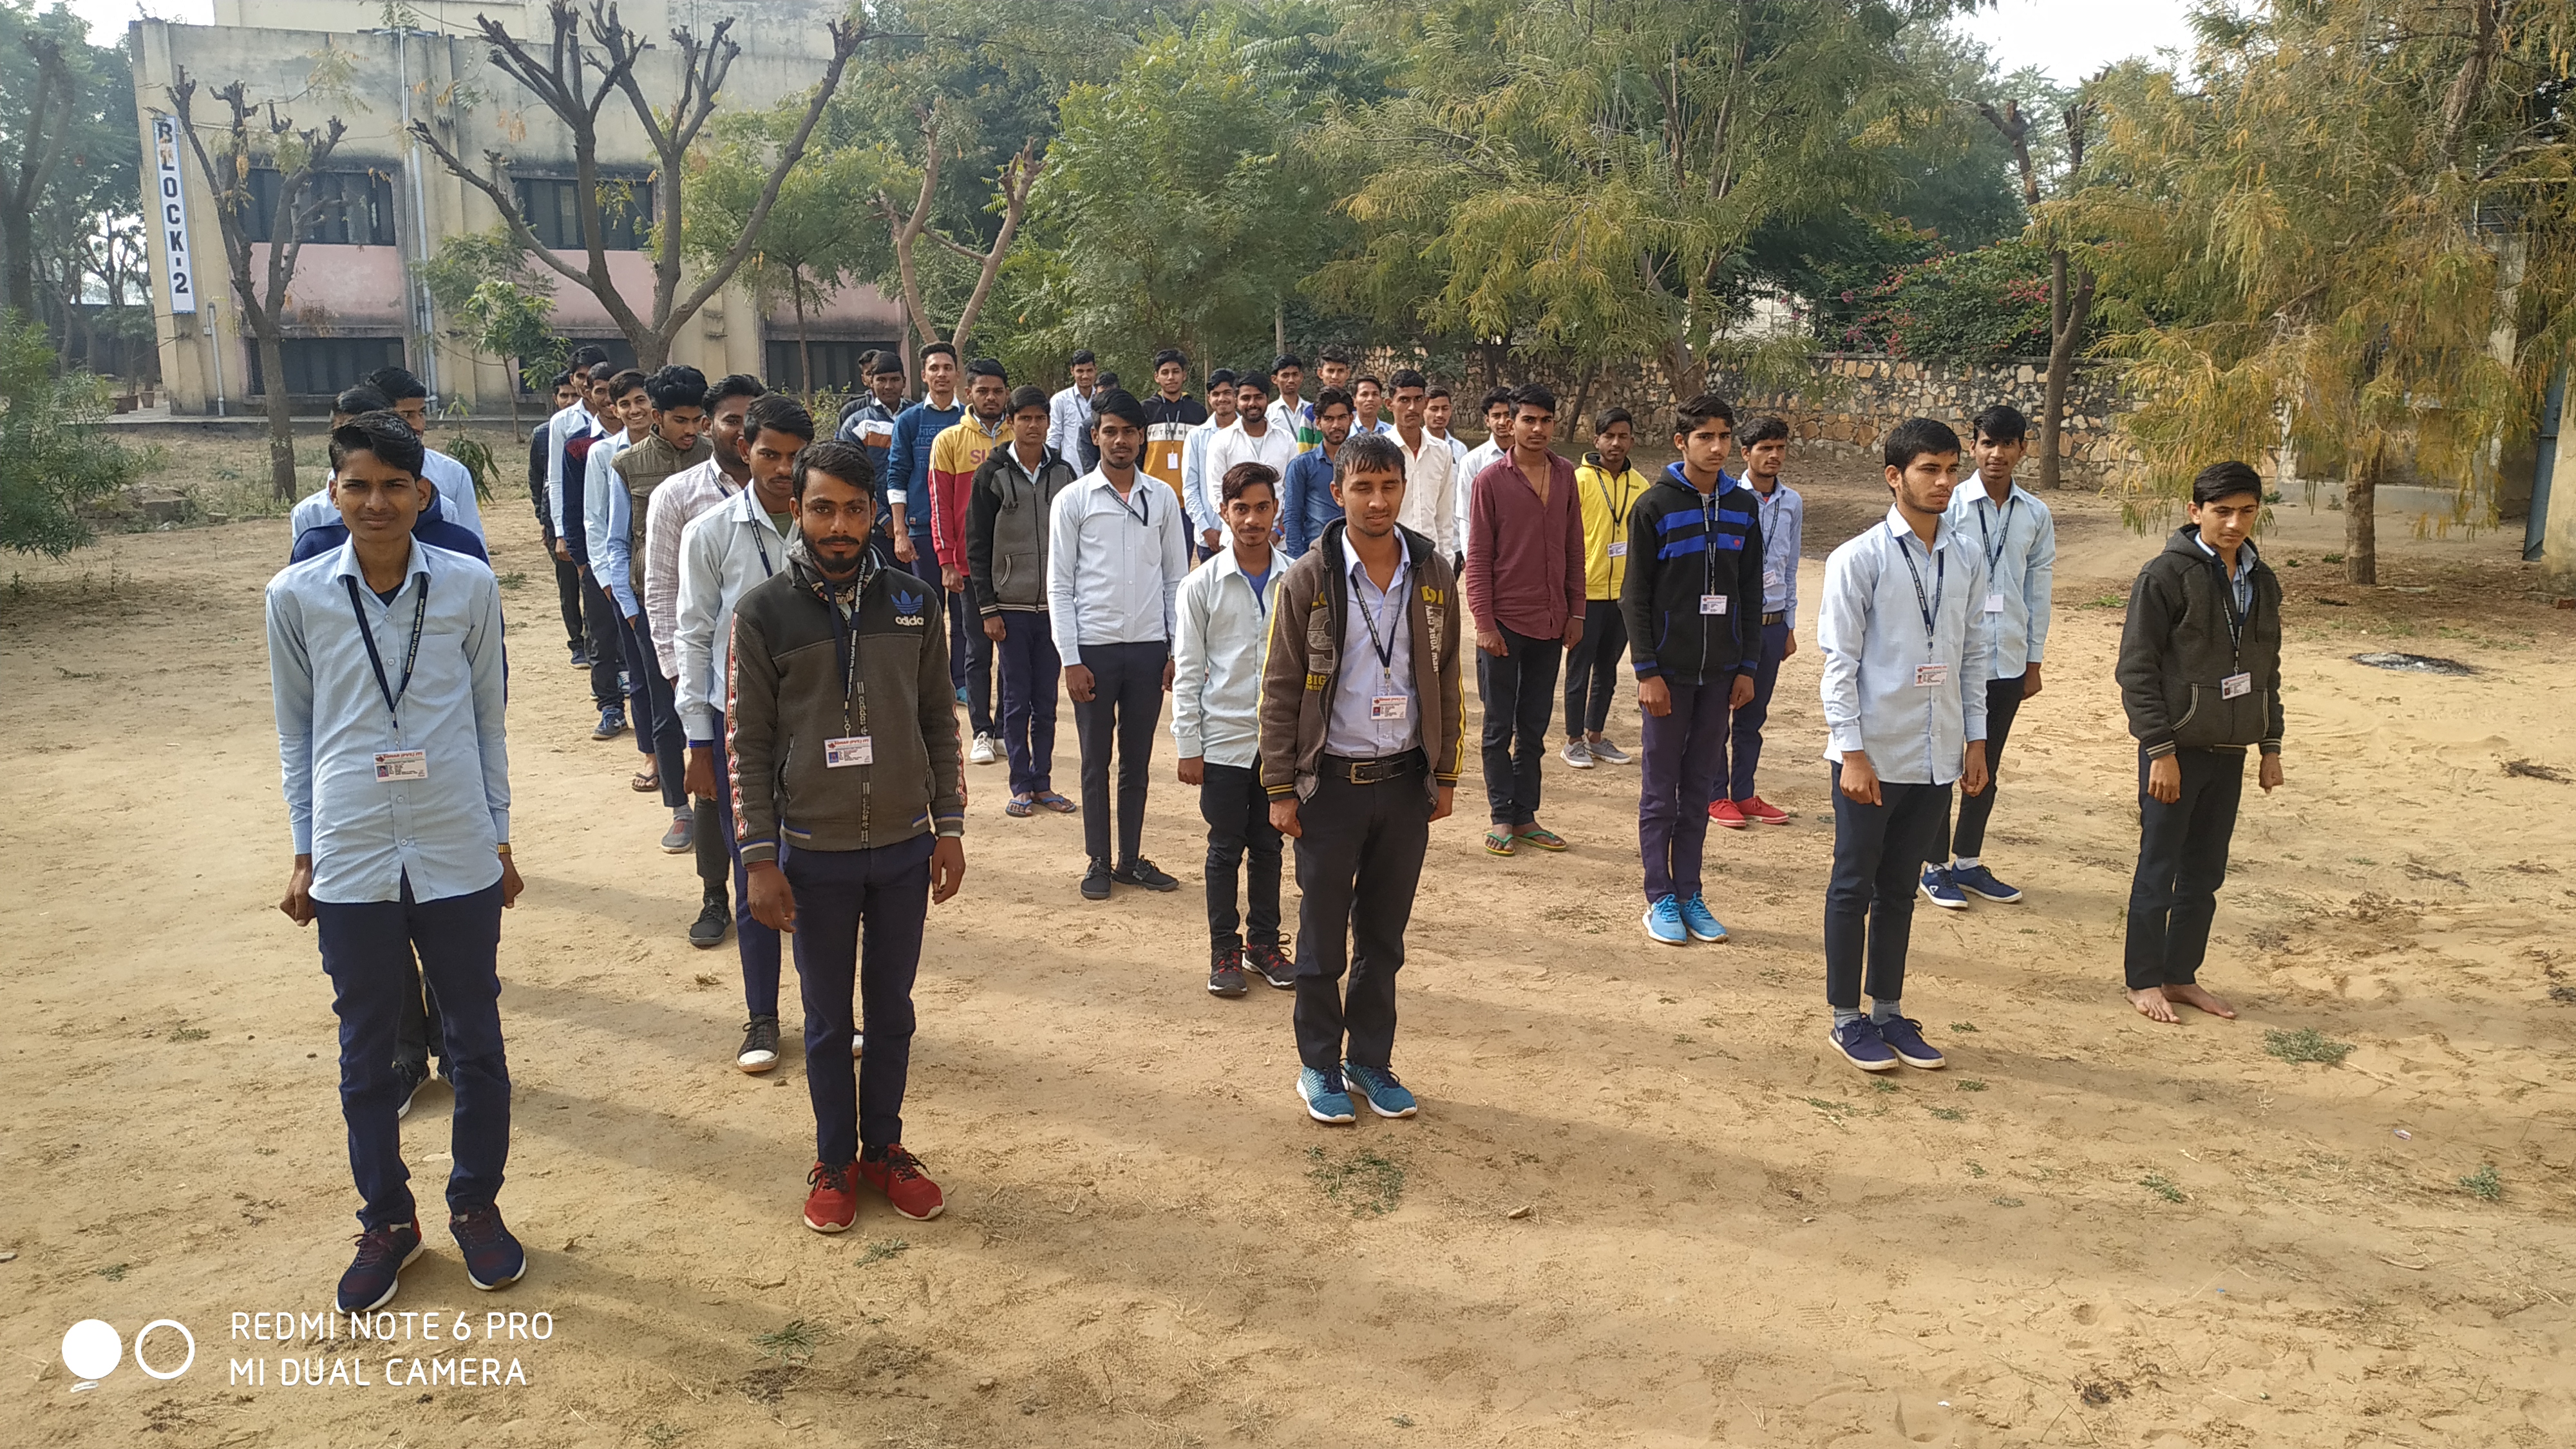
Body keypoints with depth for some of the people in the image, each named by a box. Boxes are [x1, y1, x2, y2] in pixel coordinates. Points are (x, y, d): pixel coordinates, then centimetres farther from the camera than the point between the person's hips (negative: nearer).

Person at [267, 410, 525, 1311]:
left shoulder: (468, 585, -3)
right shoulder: (297, 595, -2)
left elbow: (488, 717, 6)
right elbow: (296, 732, 7)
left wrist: (500, 838, 8)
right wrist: (303, 855, 8)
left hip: (458, 859, 0)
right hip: (351, 863, 0)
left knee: (476, 1042, 11)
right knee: (368, 1052, 12)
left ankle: (476, 1205, 29)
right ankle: (387, 1220, 29)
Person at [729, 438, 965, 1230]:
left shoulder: (914, 603, 0)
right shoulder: (764, 612, -7)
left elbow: (939, 722, 6)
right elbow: (748, 741, -5)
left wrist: (949, 826, 3)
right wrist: (760, 857, -7)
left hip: (904, 847, 2)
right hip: (814, 853, -2)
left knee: (893, 1010, 15)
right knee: (829, 1019, 12)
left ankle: (884, 1146, 32)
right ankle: (835, 1159, 29)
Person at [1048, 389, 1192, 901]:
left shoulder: (1162, 498, 5)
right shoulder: (1073, 500, -2)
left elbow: (1176, 579, 7)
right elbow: (1059, 585, -3)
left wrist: (1180, 651, 2)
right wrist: (1070, 659, -8)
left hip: (1149, 647, 2)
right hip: (1095, 647, -2)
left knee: (1137, 761, 12)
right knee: (1096, 760, 8)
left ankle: (1132, 859, 23)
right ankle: (1099, 862, 19)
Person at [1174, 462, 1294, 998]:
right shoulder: (1202, 585, -5)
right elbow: (1187, 672, -3)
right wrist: (1188, 747, -5)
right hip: (1224, 739, -2)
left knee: (1268, 845, 13)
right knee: (1225, 848, 7)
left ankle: (1263, 942, 27)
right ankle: (1225, 950, 20)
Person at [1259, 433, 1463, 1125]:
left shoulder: (1433, 575, 2)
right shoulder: (1307, 580, -8)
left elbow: (1446, 680, 9)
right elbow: (1280, 689, -5)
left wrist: (1446, 775, 8)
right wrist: (1281, 789, -7)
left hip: (1405, 781, 3)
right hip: (1331, 781, -3)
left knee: (1385, 934, 13)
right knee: (1324, 935, 8)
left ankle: (1371, 1059, 28)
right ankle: (1319, 1064, 24)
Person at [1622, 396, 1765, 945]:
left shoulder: (1742, 507, 7)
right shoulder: (1654, 506, -6)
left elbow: (1751, 592, 10)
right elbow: (1635, 595, -7)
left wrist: (1748, 666, 6)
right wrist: (1648, 670, -12)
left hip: (1720, 670, 4)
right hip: (1669, 670, -4)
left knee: (1700, 787, 10)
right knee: (1661, 790, 4)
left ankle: (1690, 893, 18)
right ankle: (1661, 898, 12)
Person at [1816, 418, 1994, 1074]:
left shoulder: (1966, 562, 7)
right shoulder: (1859, 559, -9)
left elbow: (1974, 656, 13)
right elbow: (1840, 662, -10)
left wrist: (1975, 739, 10)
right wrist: (1853, 752, -14)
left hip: (1937, 756, 5)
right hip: (1873, 755, -5)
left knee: (1900, 889, 15)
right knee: (1854, 887, 7)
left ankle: (1889, 1012, 26)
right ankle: (1847, 1019, 18)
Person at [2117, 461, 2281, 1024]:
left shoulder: (2262, 581, 10)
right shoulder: (2166, 575, -10)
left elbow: (2268, 669, 18)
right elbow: (2136, 668, -12)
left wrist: (2270, 746, 15)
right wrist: (2160, 749, -15)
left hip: (2229, 752, 6)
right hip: (2176, 749, -6)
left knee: (2205, 874, 12)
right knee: (2158, 871, 3)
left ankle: (2182, 976, 24)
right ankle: (2144, 982, 14)